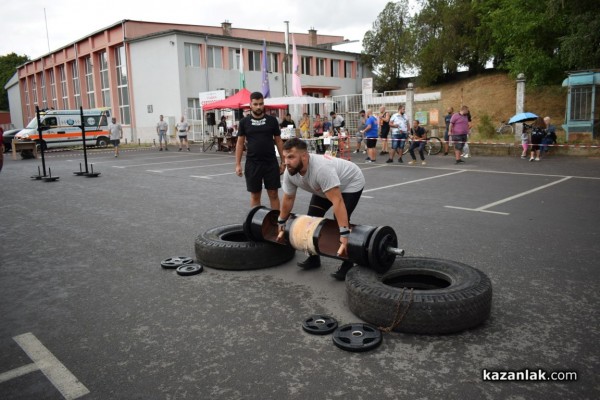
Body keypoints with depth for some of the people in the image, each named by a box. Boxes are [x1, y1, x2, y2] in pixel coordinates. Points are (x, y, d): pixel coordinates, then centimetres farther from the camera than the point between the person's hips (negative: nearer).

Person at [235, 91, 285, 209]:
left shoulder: (272, 120, 2)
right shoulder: (244, 122, 2)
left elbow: (278, 141, 7)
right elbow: (240, 143, 5)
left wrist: (283, 161, 4)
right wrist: (238, 164, -1)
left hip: (271, 163, 0)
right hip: (252, 164, 0)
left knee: (273, 194, 4)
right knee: (255, 195, 8)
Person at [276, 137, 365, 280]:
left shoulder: (321, 169, -44)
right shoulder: (289, 173, -20)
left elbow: (337, 201, -48)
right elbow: (288, 199, -4)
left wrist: (344, 235, -52)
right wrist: (281, 224, 3)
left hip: (351, 183, -7)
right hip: (324, 187, 8)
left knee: (340, 222, -21)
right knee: (312, 217, 0)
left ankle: (348, 265, -5)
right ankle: (314, 258, 16)